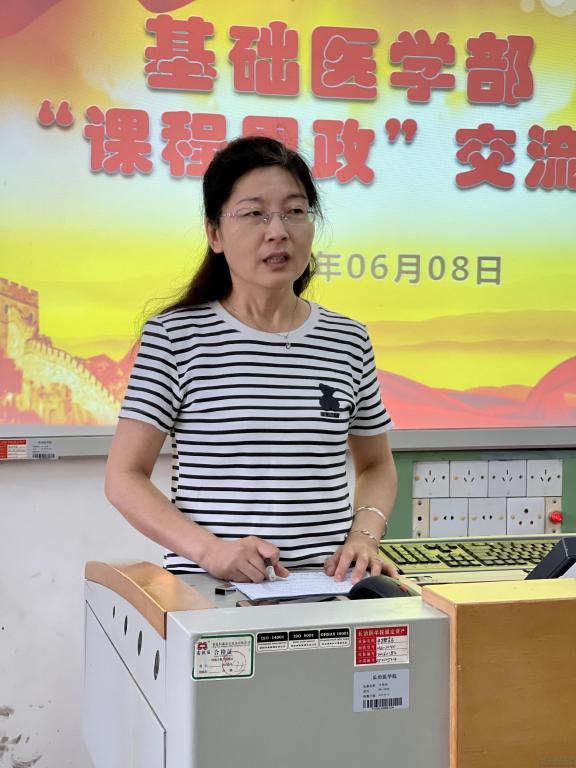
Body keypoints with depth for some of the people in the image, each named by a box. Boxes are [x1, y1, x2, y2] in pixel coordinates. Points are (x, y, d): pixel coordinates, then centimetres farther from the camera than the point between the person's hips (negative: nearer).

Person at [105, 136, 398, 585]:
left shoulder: (349, 341, 9)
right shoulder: (175, 336, 0)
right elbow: (125, 477, -1)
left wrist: (364, 537, 0)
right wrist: (210, 549, -15)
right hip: (208, 586, -2)